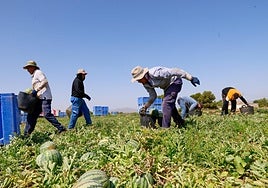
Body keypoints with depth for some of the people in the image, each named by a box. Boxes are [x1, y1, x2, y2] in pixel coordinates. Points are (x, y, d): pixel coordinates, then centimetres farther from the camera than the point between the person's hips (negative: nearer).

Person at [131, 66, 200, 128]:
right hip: (167, 86, 9)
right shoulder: (146, 84, -7)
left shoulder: (155, 73, -33)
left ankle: (165, 128, -16)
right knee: (170, 105, 17)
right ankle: (181, 124, 34)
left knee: (166, 103, -21)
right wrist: (145, 107, -10)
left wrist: (191, 78, -31)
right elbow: (153, 96, 2)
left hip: (175, 82, -9)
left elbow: (174, 71, -32)